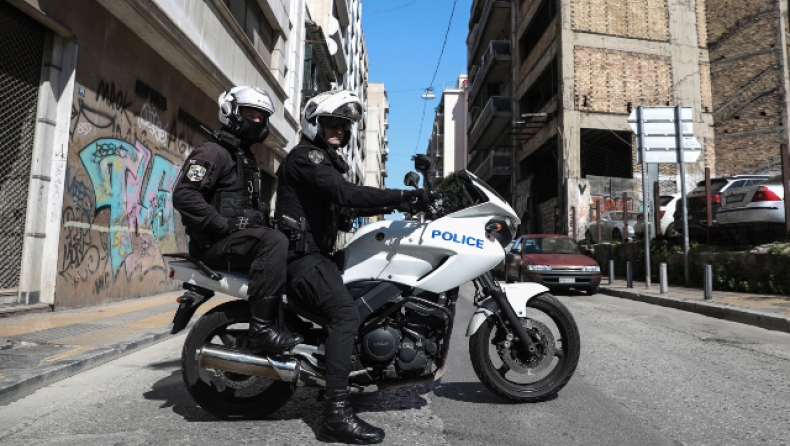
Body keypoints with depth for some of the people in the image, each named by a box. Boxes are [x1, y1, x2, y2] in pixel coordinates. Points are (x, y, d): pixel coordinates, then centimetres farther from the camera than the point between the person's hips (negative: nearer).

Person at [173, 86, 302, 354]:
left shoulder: (246, 159, 24)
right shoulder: (213, 152, -6)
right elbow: (183, 195, -19)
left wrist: (265, 216, 12)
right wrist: (225, 225, -23)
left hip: (242, 236, 9)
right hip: (215, 242, -9)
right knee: (274, 241, -32)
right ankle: (261, 329, -30)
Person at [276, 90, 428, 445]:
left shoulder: (327, 161, 23)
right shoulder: (305, 155, -10)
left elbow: (345, 205, 19)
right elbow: (345, 193, -26)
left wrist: (394, 204, 9)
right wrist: (401, 195, -26)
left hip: (314, 251, 11)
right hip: (302, 252, -11)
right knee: (346, 314, -27)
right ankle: (336, 413, -28)